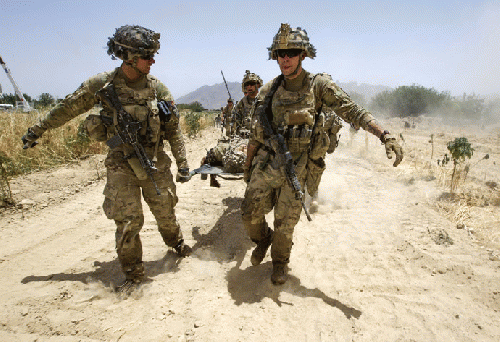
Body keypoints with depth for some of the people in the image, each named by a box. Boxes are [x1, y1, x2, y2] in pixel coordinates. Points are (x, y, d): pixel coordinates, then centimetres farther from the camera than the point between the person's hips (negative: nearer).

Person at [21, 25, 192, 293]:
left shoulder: (157, 88, -5)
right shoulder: (101, 85, -9)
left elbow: (173, 129, 2)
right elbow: (67, 108, 5)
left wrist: (182, 163, 0)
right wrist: (37, 130, 13)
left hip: (155, 162, 2)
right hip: (121, 165, -1)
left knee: (165, 211, 13)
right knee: (128, 220, -2)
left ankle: (176, 243, 44)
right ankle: (133, 273, 18)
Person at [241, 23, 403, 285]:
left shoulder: (319, 85, -4)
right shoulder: (268, 91, 4)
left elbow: (353, 111, -8)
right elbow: (256, 133, 10)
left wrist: (384, 135, -20)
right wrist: (248, 165, 14)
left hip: (297, 167, -2)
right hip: (267, 162, 3)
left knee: (285, 223, 6)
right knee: (250, 214, 3)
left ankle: (280, 261, 35)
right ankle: (262, 240, 38)